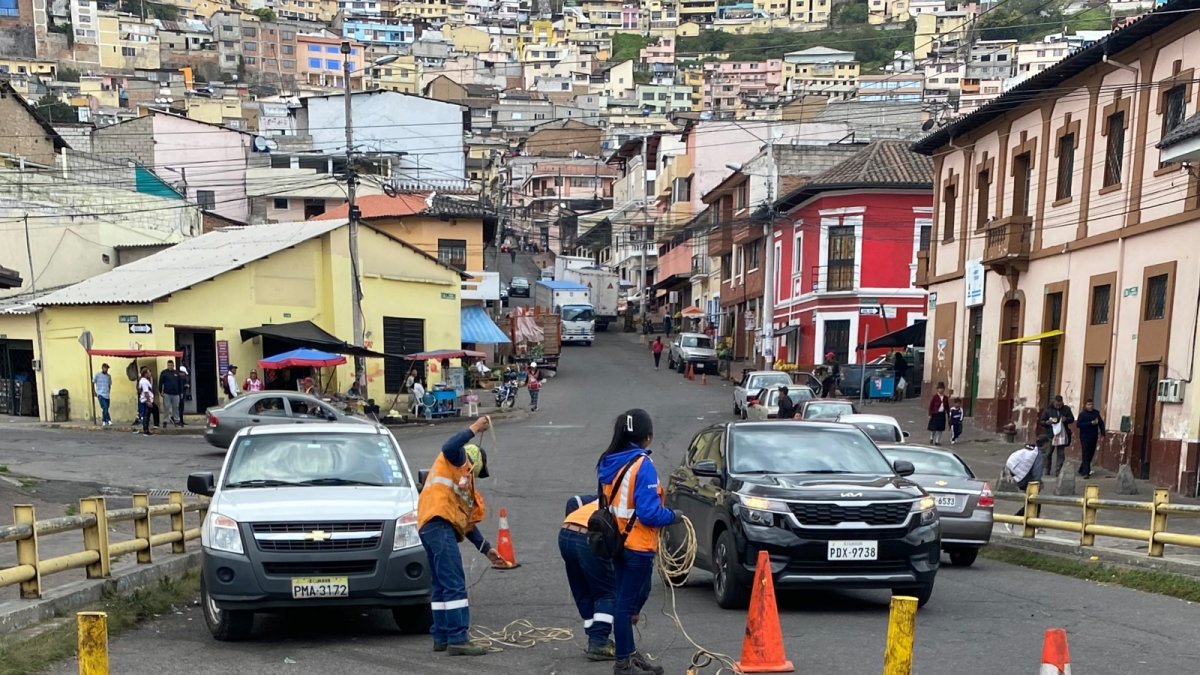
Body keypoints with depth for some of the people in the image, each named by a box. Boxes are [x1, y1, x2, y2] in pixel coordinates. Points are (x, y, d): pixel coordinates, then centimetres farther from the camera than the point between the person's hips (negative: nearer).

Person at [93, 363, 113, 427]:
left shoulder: (109, 376, 12)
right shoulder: (97, 375, 1)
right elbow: (93, 383, 8)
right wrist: (94, 391, 3)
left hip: (107, 395, 5)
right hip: (100, 395, -5)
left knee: (105, 409, 5)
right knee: (105, 408, -18)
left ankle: (104, 421, 13)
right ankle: (109, 420, -23)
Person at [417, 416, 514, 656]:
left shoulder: (466, 486, 32)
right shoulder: (457, 460, 9)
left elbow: (468, 524, 28)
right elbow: (448, 447, -19)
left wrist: (487, 549, 24)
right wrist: (474, 429, -13)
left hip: (430, 528, 10)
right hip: (438, 522, -10)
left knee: (442, 586, 14)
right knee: (455, 585, -13)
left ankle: (441, 638, 19)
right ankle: (458, 639, -16)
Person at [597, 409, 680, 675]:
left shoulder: (607, 462, 4)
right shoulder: (642, 465, -20)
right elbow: (649, 512, -22)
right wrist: (673, 516, -6)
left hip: (615, 541, 8)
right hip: (637, 544, -8)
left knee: (631, 597, 22)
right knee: (627, 602, 2)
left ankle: (628, 652, 30)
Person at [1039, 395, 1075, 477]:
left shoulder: (1066, 409, 3)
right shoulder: (1048, 410, -2)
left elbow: (1072, 419, 10)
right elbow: (1042, 422, 2)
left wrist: (1066, 419, -12)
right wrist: (1047, 422, -21)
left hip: (1062, 435, 2)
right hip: (1051, 435, -1)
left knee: (1061, 454, 2)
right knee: (1048, 453, 6)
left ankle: (1058, 472, 9)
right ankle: (1047, 471, 18)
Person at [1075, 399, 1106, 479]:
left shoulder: (1096, 413, 6)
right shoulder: (1082, 414, -7)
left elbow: (1101, 422, 11)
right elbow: (1078, 424, -15)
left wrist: (1103, 431, -2)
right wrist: (1091, 423, -21)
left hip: (1093, 437, 5)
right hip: (1085, 437, -5)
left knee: (1090, 455, 11)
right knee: (1086, 455, -7)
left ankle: (1082, 470, 26)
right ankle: (1086, 473, -8)